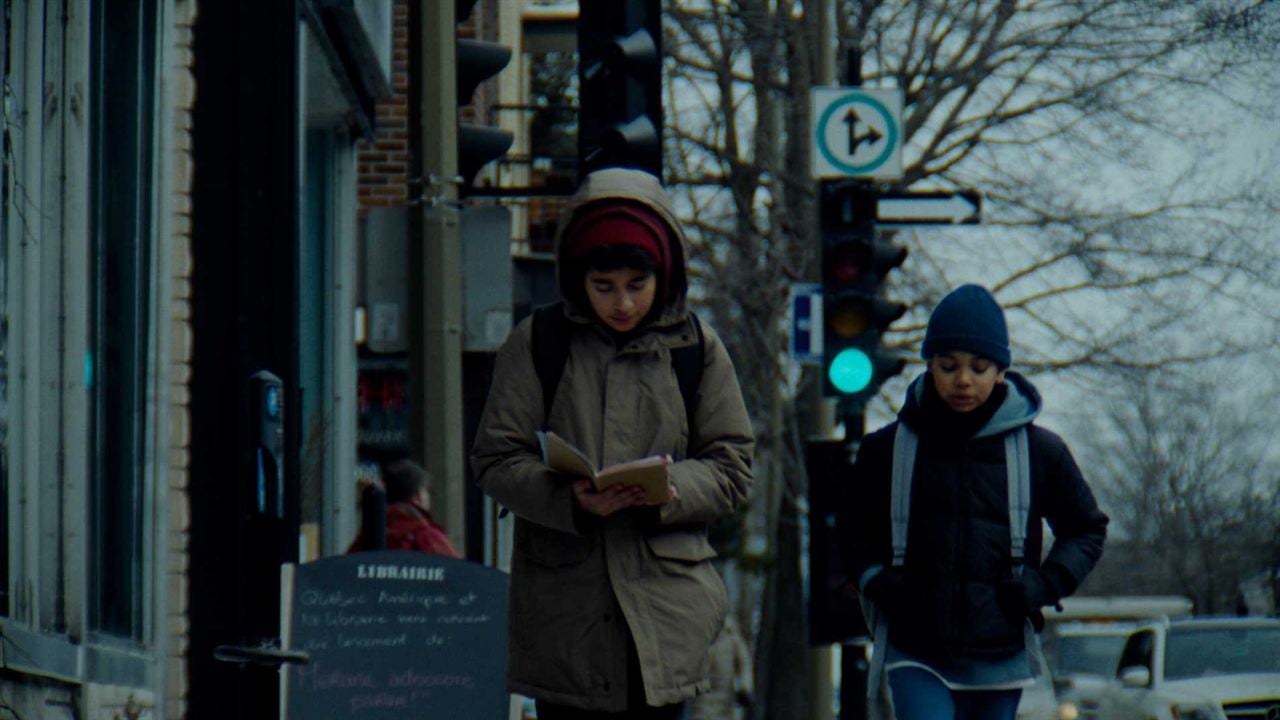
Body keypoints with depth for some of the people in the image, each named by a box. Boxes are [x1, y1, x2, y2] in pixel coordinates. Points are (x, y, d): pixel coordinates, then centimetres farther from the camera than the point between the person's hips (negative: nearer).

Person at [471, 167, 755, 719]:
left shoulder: (695, 348, 7)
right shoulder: (535, 344, 4)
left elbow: (733, 467, 6)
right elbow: (495, 460, 1)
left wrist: (671, 489, -15)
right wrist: (568, 498, -18)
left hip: (663, 616, 0)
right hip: (561, 607, 0)